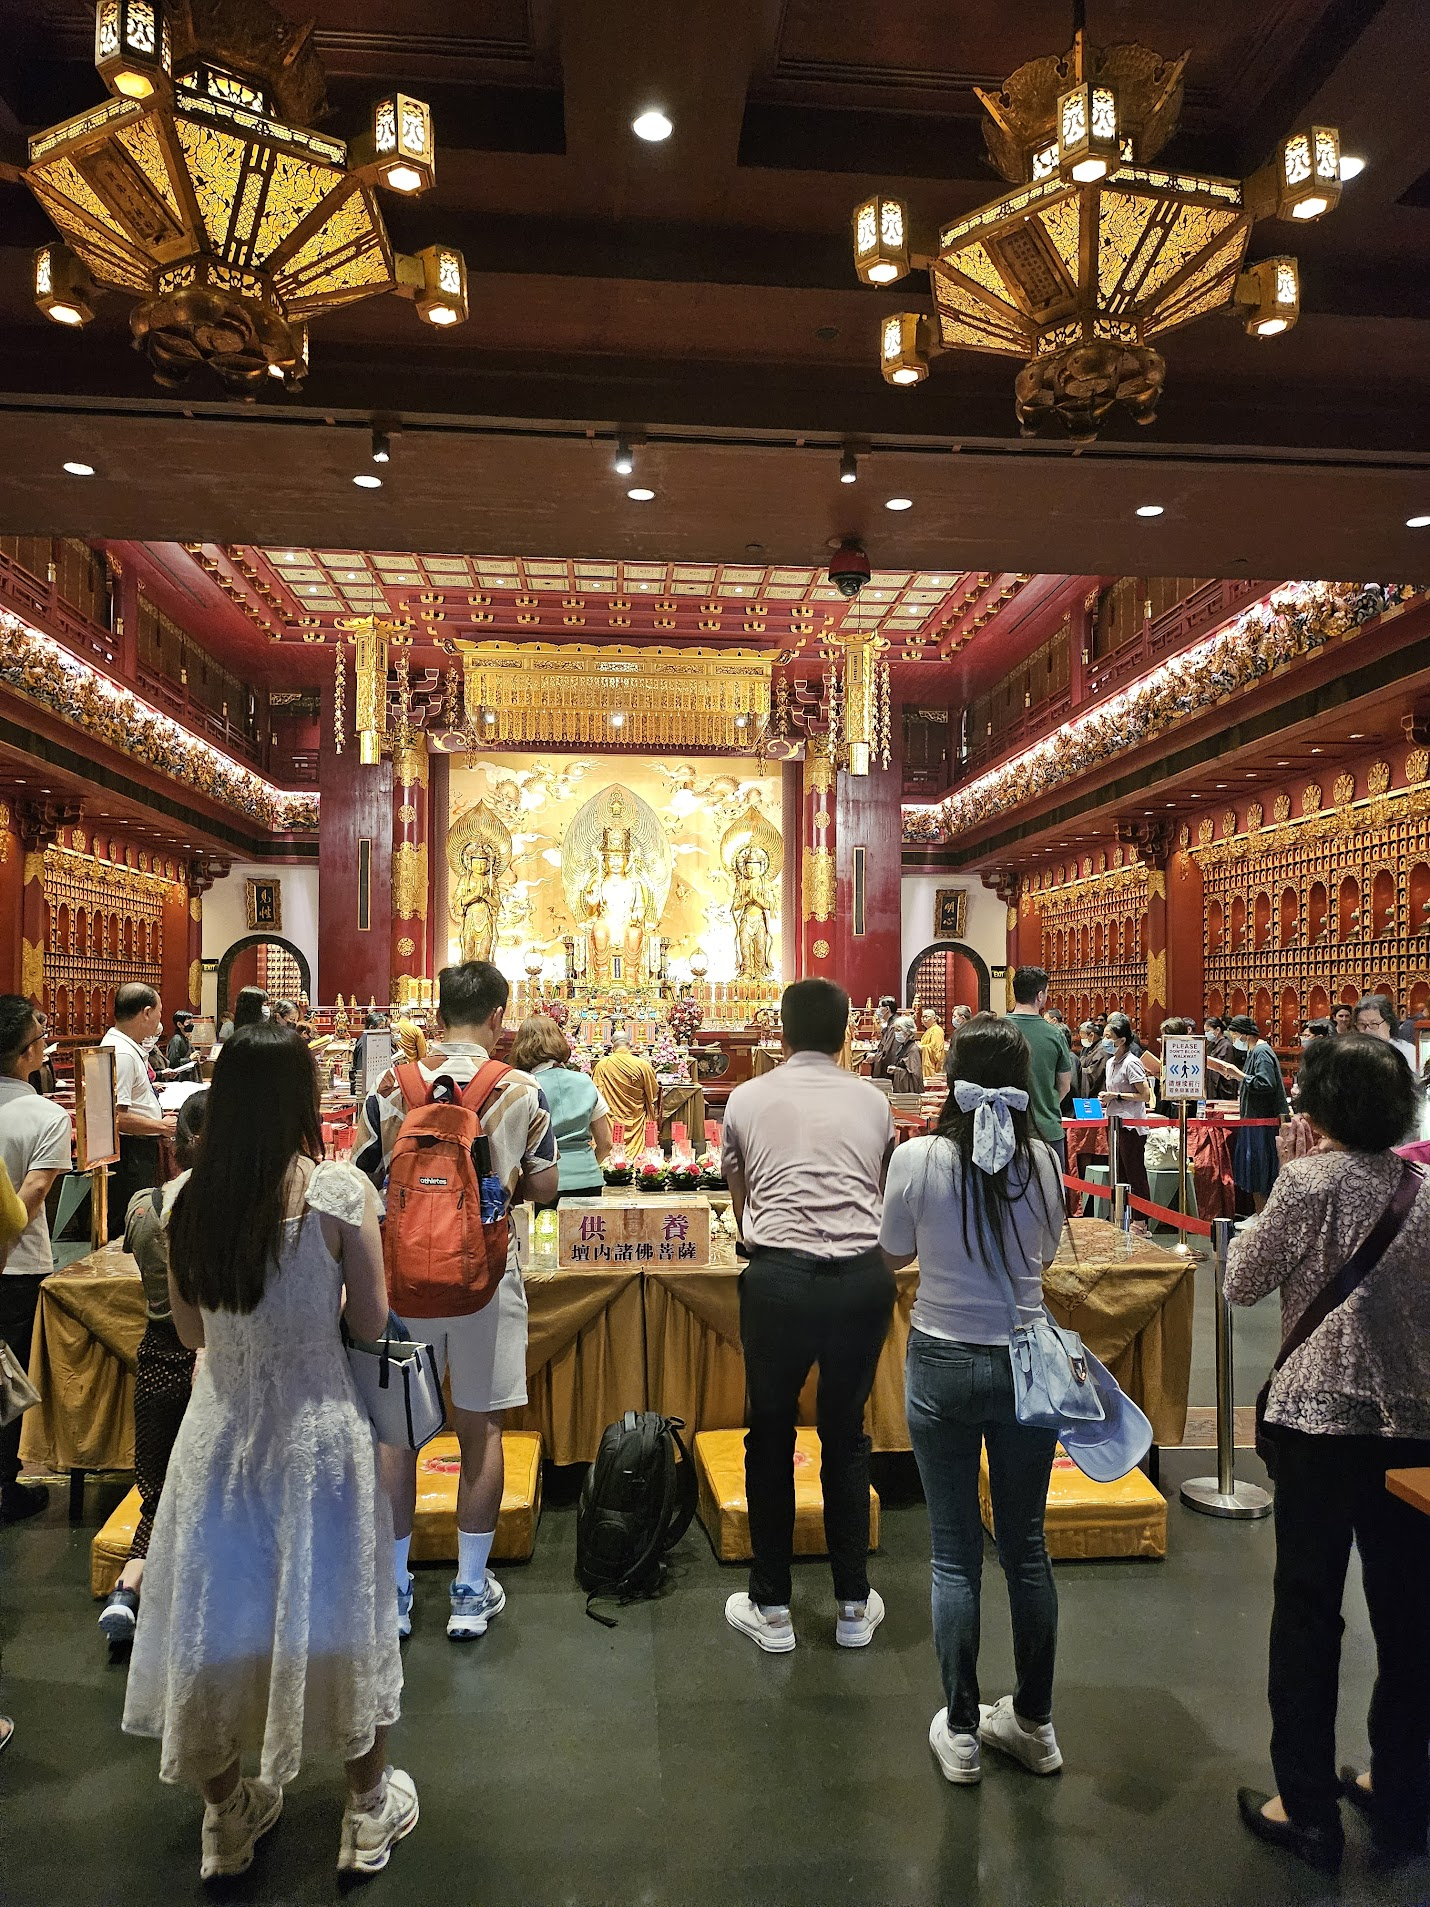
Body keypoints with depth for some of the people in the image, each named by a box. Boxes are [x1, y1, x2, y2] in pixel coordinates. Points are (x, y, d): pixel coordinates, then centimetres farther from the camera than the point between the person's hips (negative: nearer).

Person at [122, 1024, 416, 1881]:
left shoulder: (188, 1197, -6)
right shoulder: (338, 1190, -19)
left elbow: (191, 1330, 5)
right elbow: (371, 1322, -10)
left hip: (218, 1429, 3)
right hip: (317, 1431, -3)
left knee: (219, 1611, 20)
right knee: (331, 1611, 16)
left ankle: (226, 1819, 41)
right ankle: (369, 1811, 36)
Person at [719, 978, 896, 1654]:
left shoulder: (748, 1098, 9)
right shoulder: (874, 1101, 12)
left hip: (779, 1275, -2)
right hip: (864, 1275, 2)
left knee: (772, 1435, 15)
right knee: (846, 1434, 19)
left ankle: (771, 1610, 28)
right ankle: (854, 1606, 31)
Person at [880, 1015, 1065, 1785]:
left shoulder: (918, 1159, -16)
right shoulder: (1042, 1161, -10)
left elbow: (893, 1255, -1)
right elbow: (1046, 1251, 7)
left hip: (942, 1366, -2)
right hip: (1026, 1363, 2)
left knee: (954, 1554, 12)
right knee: (1026, 1547, 18)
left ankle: (961, 1733, 26)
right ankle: (1034, 1724, 34)